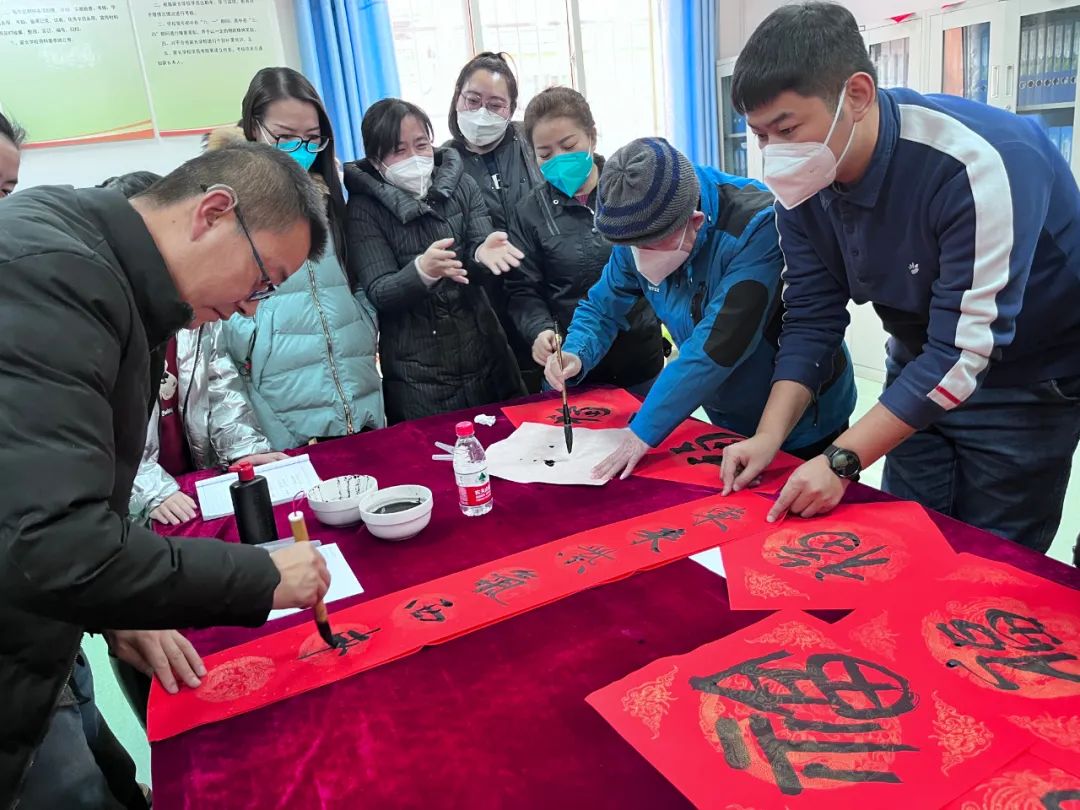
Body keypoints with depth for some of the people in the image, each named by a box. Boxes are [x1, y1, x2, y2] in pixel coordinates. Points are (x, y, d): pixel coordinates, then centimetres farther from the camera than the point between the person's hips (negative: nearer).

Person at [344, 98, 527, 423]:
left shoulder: (461, 185, 3)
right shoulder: (364, 208, -6)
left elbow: (477, 247, -5)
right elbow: (379, 293, -13)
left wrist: (483, 253, -29)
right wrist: (422, 271, -34)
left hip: (486, 357, 3)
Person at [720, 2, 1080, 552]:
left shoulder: (978, 166, -33)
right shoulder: (803, 185, -13)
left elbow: (965, 354, -33)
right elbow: (811, 319, -8)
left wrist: (841, 461, -34)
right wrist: (769, 436, -19)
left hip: (1026, 382, -5)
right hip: (920, 372, 6)